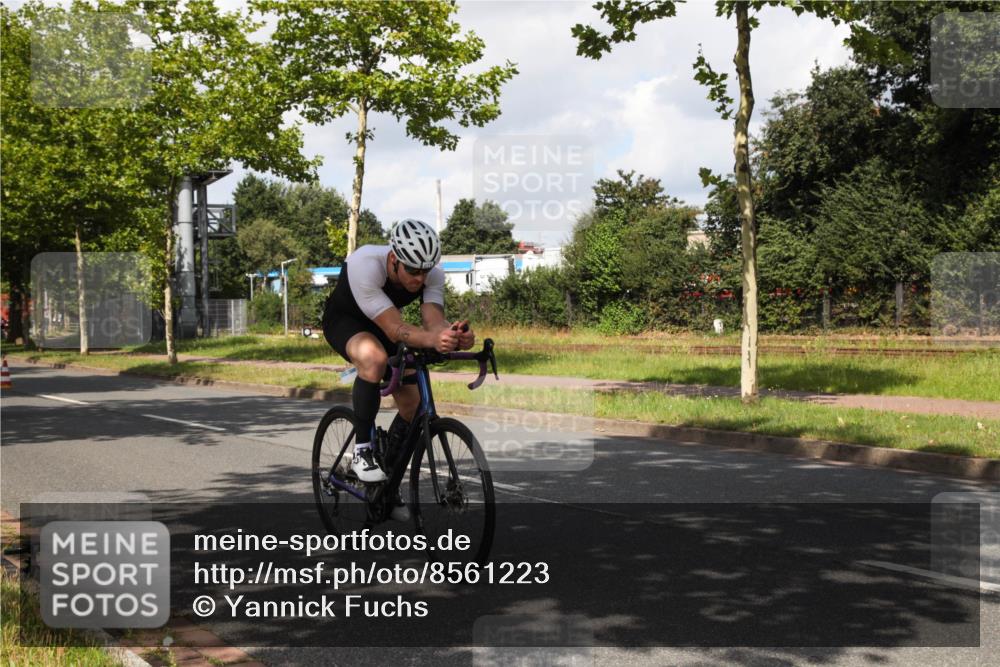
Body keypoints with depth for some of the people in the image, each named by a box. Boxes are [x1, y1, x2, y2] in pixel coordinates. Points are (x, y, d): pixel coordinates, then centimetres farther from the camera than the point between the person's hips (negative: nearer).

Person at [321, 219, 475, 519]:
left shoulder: (433, 273, -25)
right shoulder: (364, 264, -41)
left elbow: (433, 319, -36)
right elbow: (394, 329, -46)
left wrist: (455, 334, -59)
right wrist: (432, 340, -64)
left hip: (382, 325, 5)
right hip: (344, 320, -5)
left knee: (413, 406, -5)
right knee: (374, 357, -40)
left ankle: (386, 479, 19)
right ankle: (362, 449, -25)